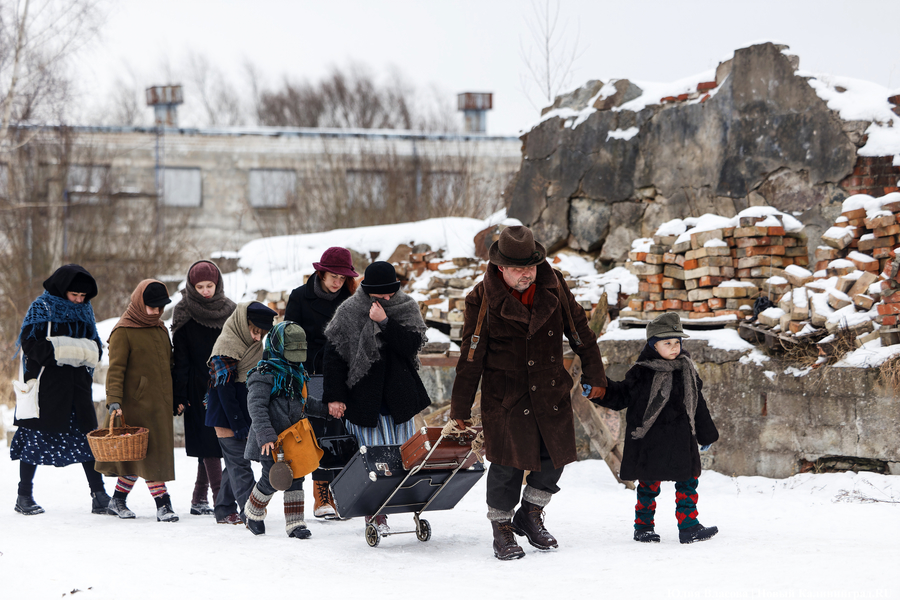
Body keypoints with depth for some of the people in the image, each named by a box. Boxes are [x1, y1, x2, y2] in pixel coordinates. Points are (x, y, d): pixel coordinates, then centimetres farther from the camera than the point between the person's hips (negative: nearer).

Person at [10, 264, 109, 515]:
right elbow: (30, 345, -13)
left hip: (77, 384, 5)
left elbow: (96, 347, 13)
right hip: (46, 386, -5)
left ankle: (99, 494, 4)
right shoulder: (41, 308, -6)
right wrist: (62, 351, -21)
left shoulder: (84, 310, 10)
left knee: (87, 436, 1)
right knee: (35, 437, 1)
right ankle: (24, 497, 10)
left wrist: (89, 351, -11)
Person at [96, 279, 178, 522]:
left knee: (138, 457, 8)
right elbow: (116, 369, -12)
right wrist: (114, 402, -21)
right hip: (136, 403, -7)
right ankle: (163, 504, -6)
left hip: (159, 405, 7)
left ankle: (118, 501, 17)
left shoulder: (160, 329, 15)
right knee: (148, 455, -7)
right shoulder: (123, 331, -7)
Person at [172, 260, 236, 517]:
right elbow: (180, 358, -4)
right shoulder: (185, 314, -1)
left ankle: (199, 499, 13)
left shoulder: (229, 311, 10)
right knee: (208, 442, -8)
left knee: (213, 445, 4)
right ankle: (220, 500, -12)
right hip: (199, 388, -4)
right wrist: (179, 396, -9)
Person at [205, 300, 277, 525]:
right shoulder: (226, 347, -17)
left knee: (234, 462, 12)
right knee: (239, 462, -11)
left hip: (245, 414, 8)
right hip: (226, 415, -8)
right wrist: (238, 425, -19)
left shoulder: (253, 345, 9)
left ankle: (224, 511, 20)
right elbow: (225, 390, -19)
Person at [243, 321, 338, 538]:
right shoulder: (264, 374, -12)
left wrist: (326, 408, 13)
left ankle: (294, 523, 8)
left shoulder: (298, 373, 14)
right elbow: (257, 406, -18)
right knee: (272, 479, -6)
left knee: (295, 479, 3)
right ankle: (253, 514, 19)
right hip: (271, 442, -7)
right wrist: (265, 435, -26)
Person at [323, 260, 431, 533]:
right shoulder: (348, 313, -2)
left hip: (399, 397, 2)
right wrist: (334, 396, -3)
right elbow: (334, 355, 0)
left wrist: (385, 322, -20)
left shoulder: (406, 309, 3)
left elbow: (412, 345, -11)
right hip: (363, 396, -2)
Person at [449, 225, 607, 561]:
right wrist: (461, 409, -5)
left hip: (551, 392, 4)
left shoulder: (553, 288, 0)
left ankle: (530, 516, 28)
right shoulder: (482, 301, -11)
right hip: (504, 394, -4)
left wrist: (594, 375, 15)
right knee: (508, 464, -6)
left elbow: (579, 331, 12)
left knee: (554, 457, 6)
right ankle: (502, 529, 13)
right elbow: (470, 357, -6)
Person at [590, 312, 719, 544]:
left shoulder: (687, 370, 8)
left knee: (688, 482, 1)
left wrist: (706, 435, 21)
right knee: (649, 484, 3)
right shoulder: (642, 372, -5)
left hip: (682, 440, 4)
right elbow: (619, 396, 2)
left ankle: (688, 526, 5)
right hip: (650, 442, -4)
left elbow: (697, 404, 17)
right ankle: (643, 527, 15)